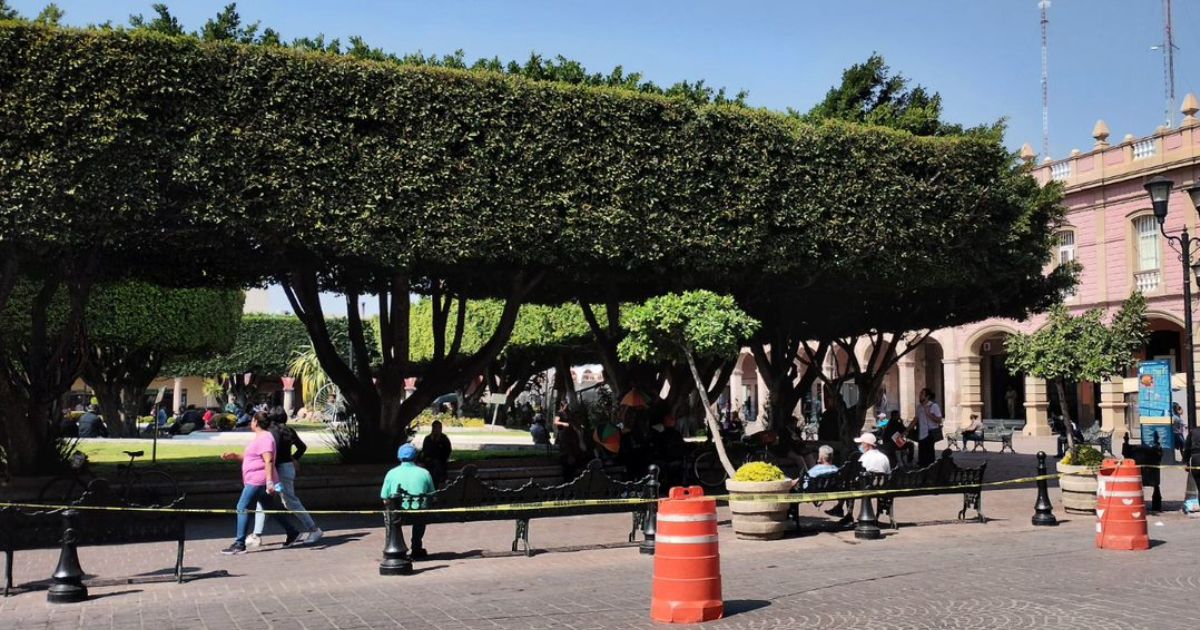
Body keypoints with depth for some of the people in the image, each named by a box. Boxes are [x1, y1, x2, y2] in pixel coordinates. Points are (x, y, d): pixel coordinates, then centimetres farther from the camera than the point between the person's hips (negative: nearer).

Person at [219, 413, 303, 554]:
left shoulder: (265, 438, -14)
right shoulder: (260, 437, 19)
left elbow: (269, 461, -24)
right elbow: (250, 456, 31)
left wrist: (269, 482, -32)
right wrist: (235, 456, 16)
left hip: (258, 481, -11)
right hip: (254, 481, 11)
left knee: (242, 508, -10)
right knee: (272, 509, 15)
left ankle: (239, 544, -11)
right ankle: (292, 533, 22)